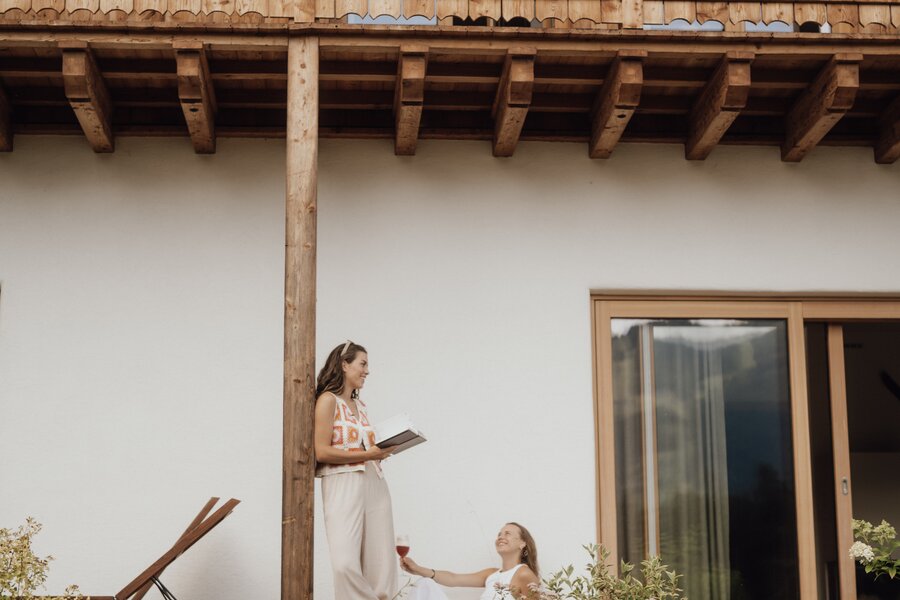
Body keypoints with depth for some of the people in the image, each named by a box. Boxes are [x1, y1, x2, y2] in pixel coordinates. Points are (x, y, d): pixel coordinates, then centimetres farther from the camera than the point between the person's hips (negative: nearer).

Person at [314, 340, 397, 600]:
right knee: (346, 564, -19)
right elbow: (322, 452, -11)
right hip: (343, 486, -7)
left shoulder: (359, 405, 20)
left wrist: (382, 450, 6)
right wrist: (367, 455, -12)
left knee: (380, 568, 0)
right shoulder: (328, 400, -2)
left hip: (374, 485, 7)